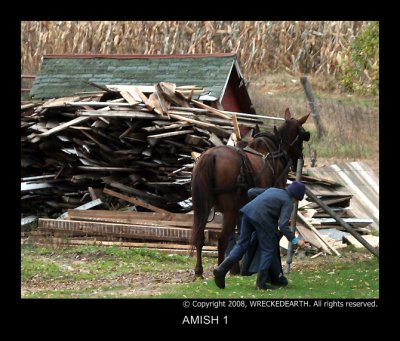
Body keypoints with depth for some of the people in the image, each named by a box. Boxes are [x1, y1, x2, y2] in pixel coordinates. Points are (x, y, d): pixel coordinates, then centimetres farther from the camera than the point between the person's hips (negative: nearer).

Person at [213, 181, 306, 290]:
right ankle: (261, 283, 7)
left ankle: (221, 270, 4)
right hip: (261, 218, -7)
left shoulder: (273, 190, 27)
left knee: (242, 244, 15)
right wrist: (295, 240, -5)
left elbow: (251, 192, 28)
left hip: (248, 211, 7)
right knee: (268, 249, 6)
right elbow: (282, 225, -8)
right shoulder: (288, 203, 5)